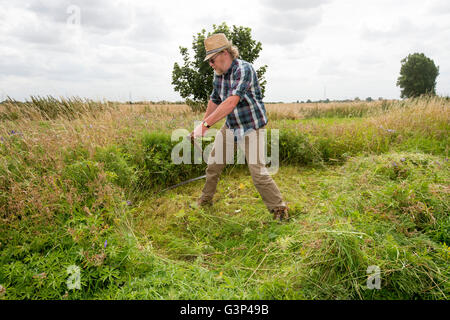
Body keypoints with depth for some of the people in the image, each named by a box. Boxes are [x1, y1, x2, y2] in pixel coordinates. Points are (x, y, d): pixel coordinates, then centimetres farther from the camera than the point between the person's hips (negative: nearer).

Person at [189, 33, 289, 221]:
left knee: (258, 171, -12)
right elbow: (214, 100, 16)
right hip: (230, 127, 7)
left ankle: (279, 208, 5)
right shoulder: (219, 74, 2)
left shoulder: (244, 69, -23)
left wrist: (205, 124, -38)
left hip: (251, 128, -7)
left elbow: (232, 102, -35)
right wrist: (202, 124, 22)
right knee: (213, 163, 12)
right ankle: (205, 200, 31)